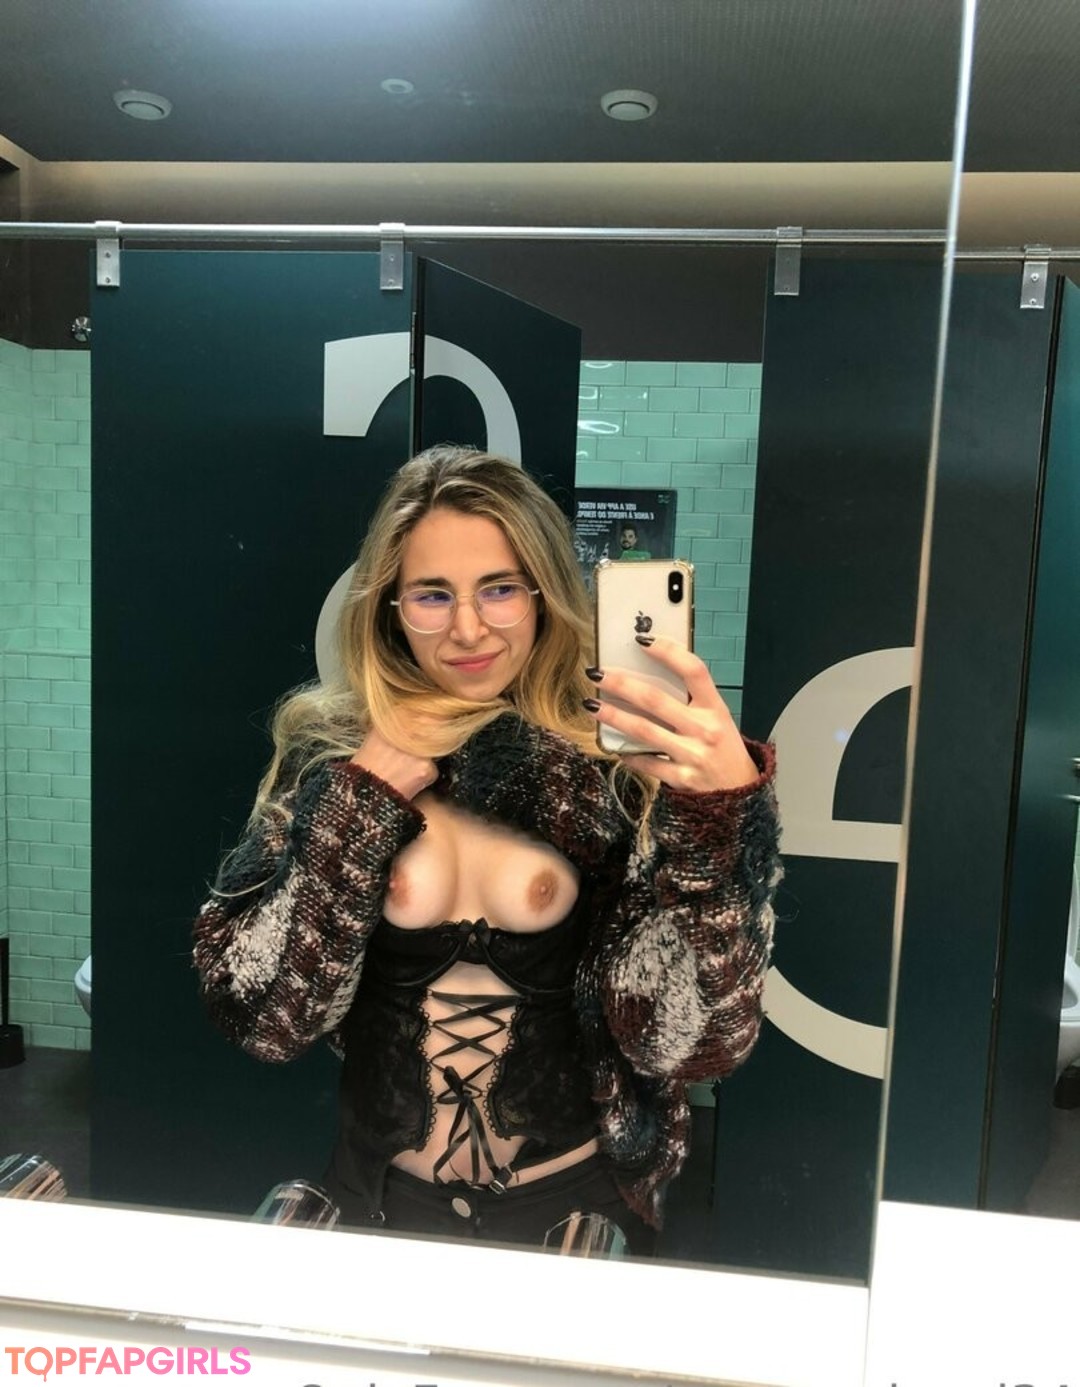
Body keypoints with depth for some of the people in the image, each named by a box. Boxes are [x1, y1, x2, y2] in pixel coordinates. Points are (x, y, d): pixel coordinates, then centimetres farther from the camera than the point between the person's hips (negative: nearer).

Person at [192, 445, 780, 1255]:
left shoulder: (618, 762, -10)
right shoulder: (330, 756, -4)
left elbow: (692, 1041, -15)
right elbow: (259, 1015, -8)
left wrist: (724, 800, -27)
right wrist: (368, 793, -14)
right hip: (384, 1203, 0)